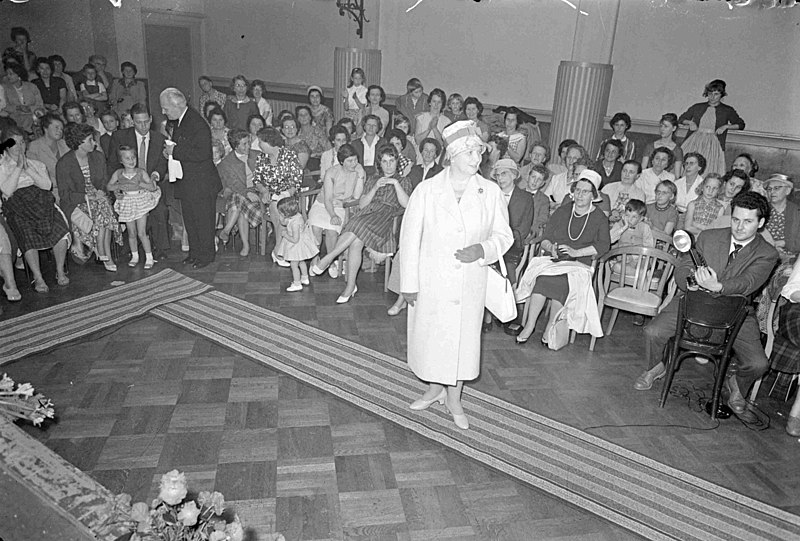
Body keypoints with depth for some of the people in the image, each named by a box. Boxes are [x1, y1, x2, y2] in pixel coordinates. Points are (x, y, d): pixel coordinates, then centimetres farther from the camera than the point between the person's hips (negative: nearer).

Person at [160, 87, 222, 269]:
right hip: (185, 182, 9)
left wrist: (175, 151, -23)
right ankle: (194, 252, 30)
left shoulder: (198, 124, -20)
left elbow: (202, 154, -27)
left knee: (203, 219, 3)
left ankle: (206, 254, 16)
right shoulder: (175, 121, 8)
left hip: (201, 181, -9)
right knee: (189, 218, 17)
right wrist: (169, 150, 1)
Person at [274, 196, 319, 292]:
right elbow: (283, 222, 13)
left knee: (294, 265, 5)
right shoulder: (296, 215, -9)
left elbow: (295, 240, -33)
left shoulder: (295, 223, -37)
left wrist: (285, 234, -23)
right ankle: (305, 279, 46)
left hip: (297, 246, -10)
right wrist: (282, 217, -3)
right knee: (301, 262, 27)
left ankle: (297, 284, 19)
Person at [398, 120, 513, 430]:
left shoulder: (491, 192, -5)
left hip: (470, 283, 1)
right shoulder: (427, 191, -9)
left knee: (464, 337, 10)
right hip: (431, 281, -1)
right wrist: (409, 283, -6)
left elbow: (503, 235, 3)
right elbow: (410, 237, -6)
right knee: (429, 335, 12)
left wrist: (482, 249, -18)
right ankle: (434, 389, 40)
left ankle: (454, 399, 32)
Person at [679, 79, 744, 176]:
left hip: (713, 144, -1)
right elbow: (681, 119, 20)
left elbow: (741, 124, 13)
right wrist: (690, 122, 0)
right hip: (694, 141, 1)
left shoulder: (727, 110, 8)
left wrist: (726, 126, -4)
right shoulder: (698, 107, 12)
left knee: (710, 173, -11)